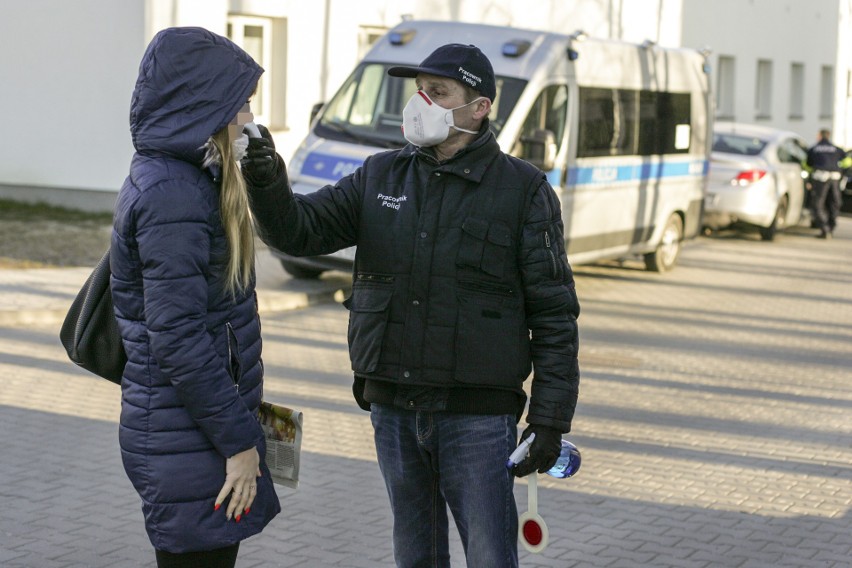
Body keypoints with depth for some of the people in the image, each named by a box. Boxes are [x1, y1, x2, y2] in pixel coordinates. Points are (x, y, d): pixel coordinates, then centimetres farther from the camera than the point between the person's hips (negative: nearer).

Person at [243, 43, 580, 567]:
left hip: (477, 415, -4)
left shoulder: (523, 190, -6)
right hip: (394, 411, 4)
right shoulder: (380, 177, 7)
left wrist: (551, 420, -11)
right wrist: (269, 184, -22)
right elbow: (301, 230, -1)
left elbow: (554, 314, -6)